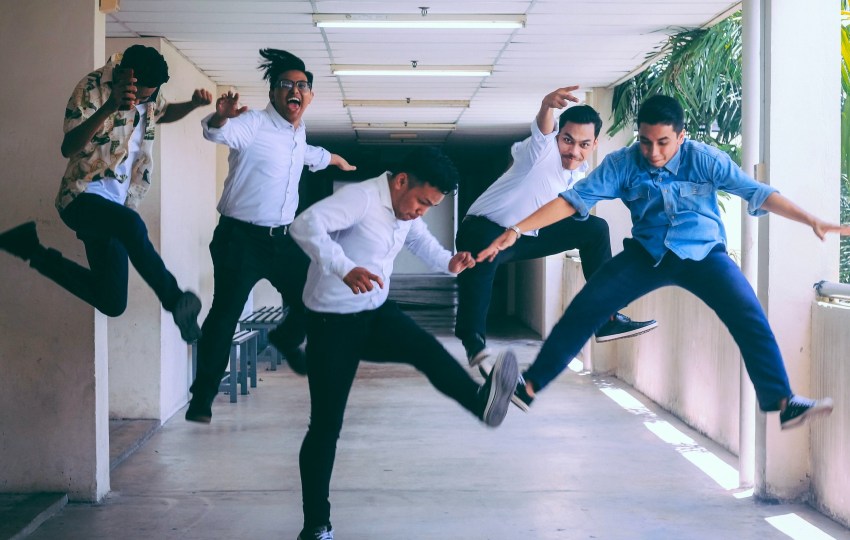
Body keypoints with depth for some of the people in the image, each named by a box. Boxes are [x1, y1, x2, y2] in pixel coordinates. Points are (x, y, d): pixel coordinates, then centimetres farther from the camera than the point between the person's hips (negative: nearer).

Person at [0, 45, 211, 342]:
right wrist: (108, 108, -42)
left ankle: (37, 252, 18)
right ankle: (175, 300, -27)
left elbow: (164, 113, 29)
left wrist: (194, 103, 6)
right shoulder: (92, 89, -15)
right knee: (131, 225, -41)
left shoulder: (148, 90, 5)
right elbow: (68, 148, -27)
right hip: (83, 197, -7)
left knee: (112, 303, 3)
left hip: (116, 205, 7)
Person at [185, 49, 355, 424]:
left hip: (283, 238, 7)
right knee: (225, 313, -10)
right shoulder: (254, 125, -13)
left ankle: (285, 340, 41)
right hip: (241, 238, -7)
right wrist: (221, 117, -58)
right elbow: (218, 133, -34)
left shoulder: (298, 132, 11)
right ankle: (202, 396, -2)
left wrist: (335, 159, 54)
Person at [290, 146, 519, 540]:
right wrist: (345, 269, -51)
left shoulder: (408, 212, 5)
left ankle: (482, 402, -49)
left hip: (376, 314, 7)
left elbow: (422, 242, 24)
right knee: (326, 423, -5)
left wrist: (449, 262, 2)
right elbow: (305, 225, -37)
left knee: (427, 349, -25)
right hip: (332, 322, -7)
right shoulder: (360, 198, -22)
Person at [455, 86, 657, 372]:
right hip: (486, 229, -8)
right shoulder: (543, 151, -25)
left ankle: (606, 319, 9)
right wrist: (547, 105, -72)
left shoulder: (580, 170, -1)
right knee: (482, 253, -43)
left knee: (595, 228, 6)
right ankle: (474, 343, -34)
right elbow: (541, 131, -52)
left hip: (530, 234, 9)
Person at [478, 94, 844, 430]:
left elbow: (758, 193, -17)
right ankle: (531, 385, -4)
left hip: (703, 253, -1)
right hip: (647, 253, 1)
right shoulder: (622, 164, -11)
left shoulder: (704, 159, -14)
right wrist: (516, 231, -23)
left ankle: (782, 402, -16)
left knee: (750, 318, -21)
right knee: (585, 308, -12)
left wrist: (812, 221, -28)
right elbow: (574, 199, -15)